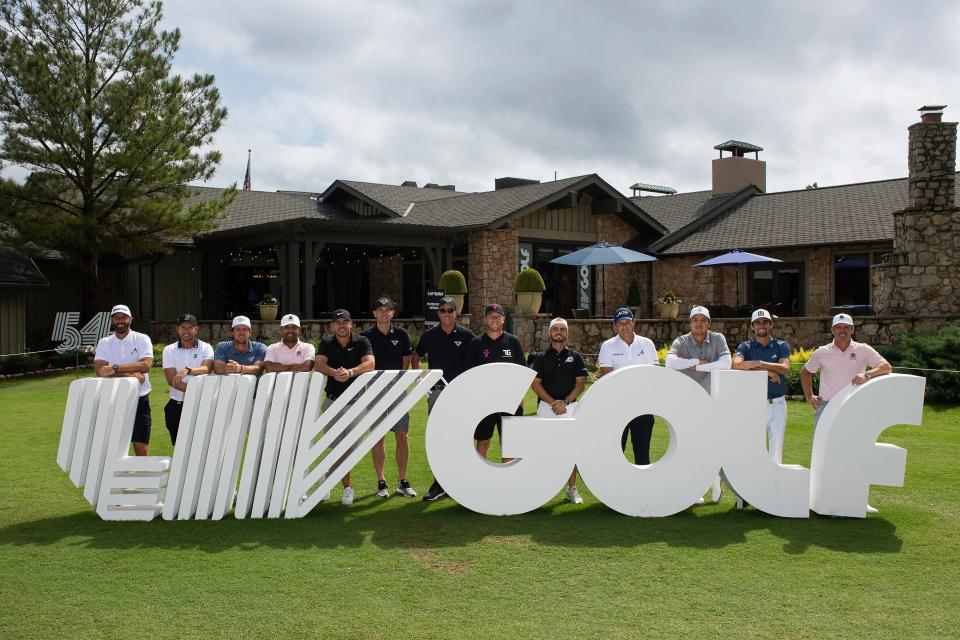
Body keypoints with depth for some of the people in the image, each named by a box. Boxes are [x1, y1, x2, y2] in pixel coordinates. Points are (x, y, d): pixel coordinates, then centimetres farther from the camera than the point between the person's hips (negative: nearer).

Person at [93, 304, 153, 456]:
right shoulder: (104, 343, 8)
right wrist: (131, 375, -18)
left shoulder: (142, 339, 2)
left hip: (139, 399, -2)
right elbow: (100, 370, -8)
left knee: (141, 447, -1)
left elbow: (146, 365, -14)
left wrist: (115, 368, -21)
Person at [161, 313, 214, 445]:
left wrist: (187, 370, -36)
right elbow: (171, 380, -6)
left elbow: (207, 369, -17)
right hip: (177, 405, 2)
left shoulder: (205, 348, 3)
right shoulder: (169, 350, 5)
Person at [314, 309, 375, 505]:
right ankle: (347, 487, 9)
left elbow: (369, 364, -14)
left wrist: (350, 372, -31)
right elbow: (318, 364, -10)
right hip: (333, 399, 1)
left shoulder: (362, 342, 1)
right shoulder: (326, 343, 7)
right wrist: (334, 373, -31)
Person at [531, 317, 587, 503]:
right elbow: (535, 384, 0)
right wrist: (553, 402, -12)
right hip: (546, 406, 0)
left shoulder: (575, 357, 7)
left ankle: (572, 489, 8)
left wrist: (565, 402, -11)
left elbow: (581, 383, 2)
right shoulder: (542, 357, 6)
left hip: (569, 406, 0)